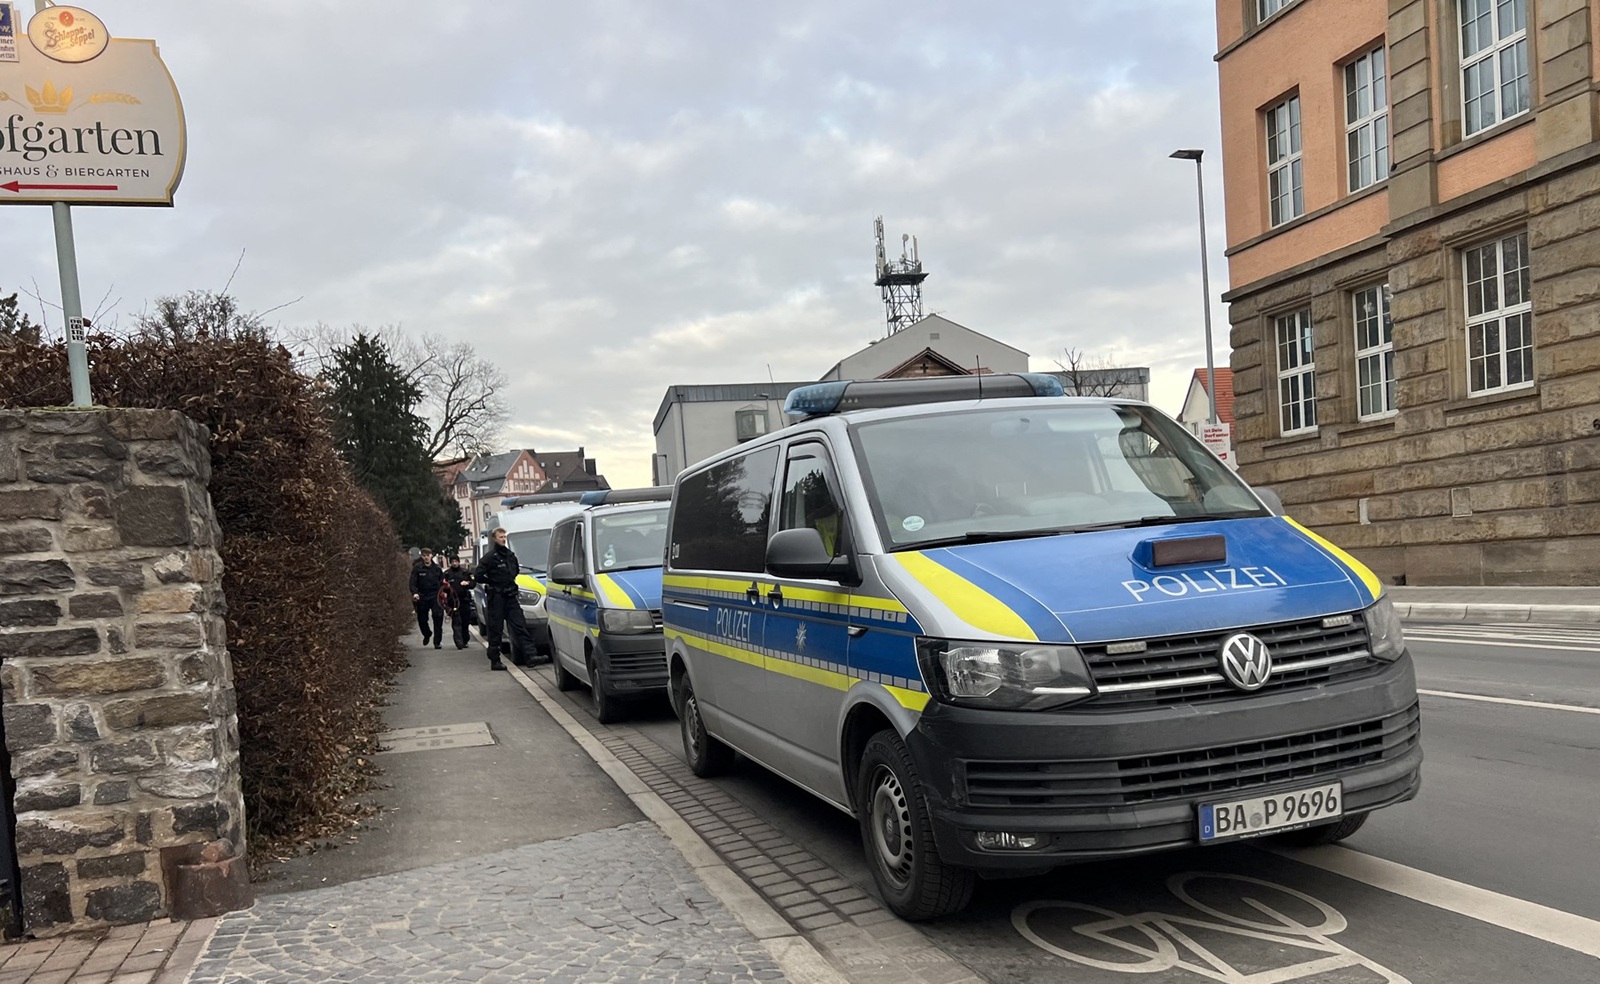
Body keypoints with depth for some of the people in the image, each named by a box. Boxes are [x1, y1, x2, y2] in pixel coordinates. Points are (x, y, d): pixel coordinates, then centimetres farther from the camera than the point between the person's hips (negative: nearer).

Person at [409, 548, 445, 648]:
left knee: (438, 618, -8)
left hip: (435, 597, 0)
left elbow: (442, 581, 10)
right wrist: (414, 593, -22)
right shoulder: (417, 568, -2)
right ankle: (427, 634, 41)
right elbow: (413, 582, -7)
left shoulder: (437, 568, 4)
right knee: (422, 619, 10)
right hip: (422, 597, 0)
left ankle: (437, 642, 1)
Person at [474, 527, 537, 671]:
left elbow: (516, 570, 30)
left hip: (510, 596, 6)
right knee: (495, 629, 1)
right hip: (496, 598, -6)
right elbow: (477, 576, -11)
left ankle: (530, 655, -6)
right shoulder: (490, 557, -8)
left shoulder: (510, 555, 12)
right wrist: (493, 583, -3)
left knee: (520, 626, -2)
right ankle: (495, 661, 6)